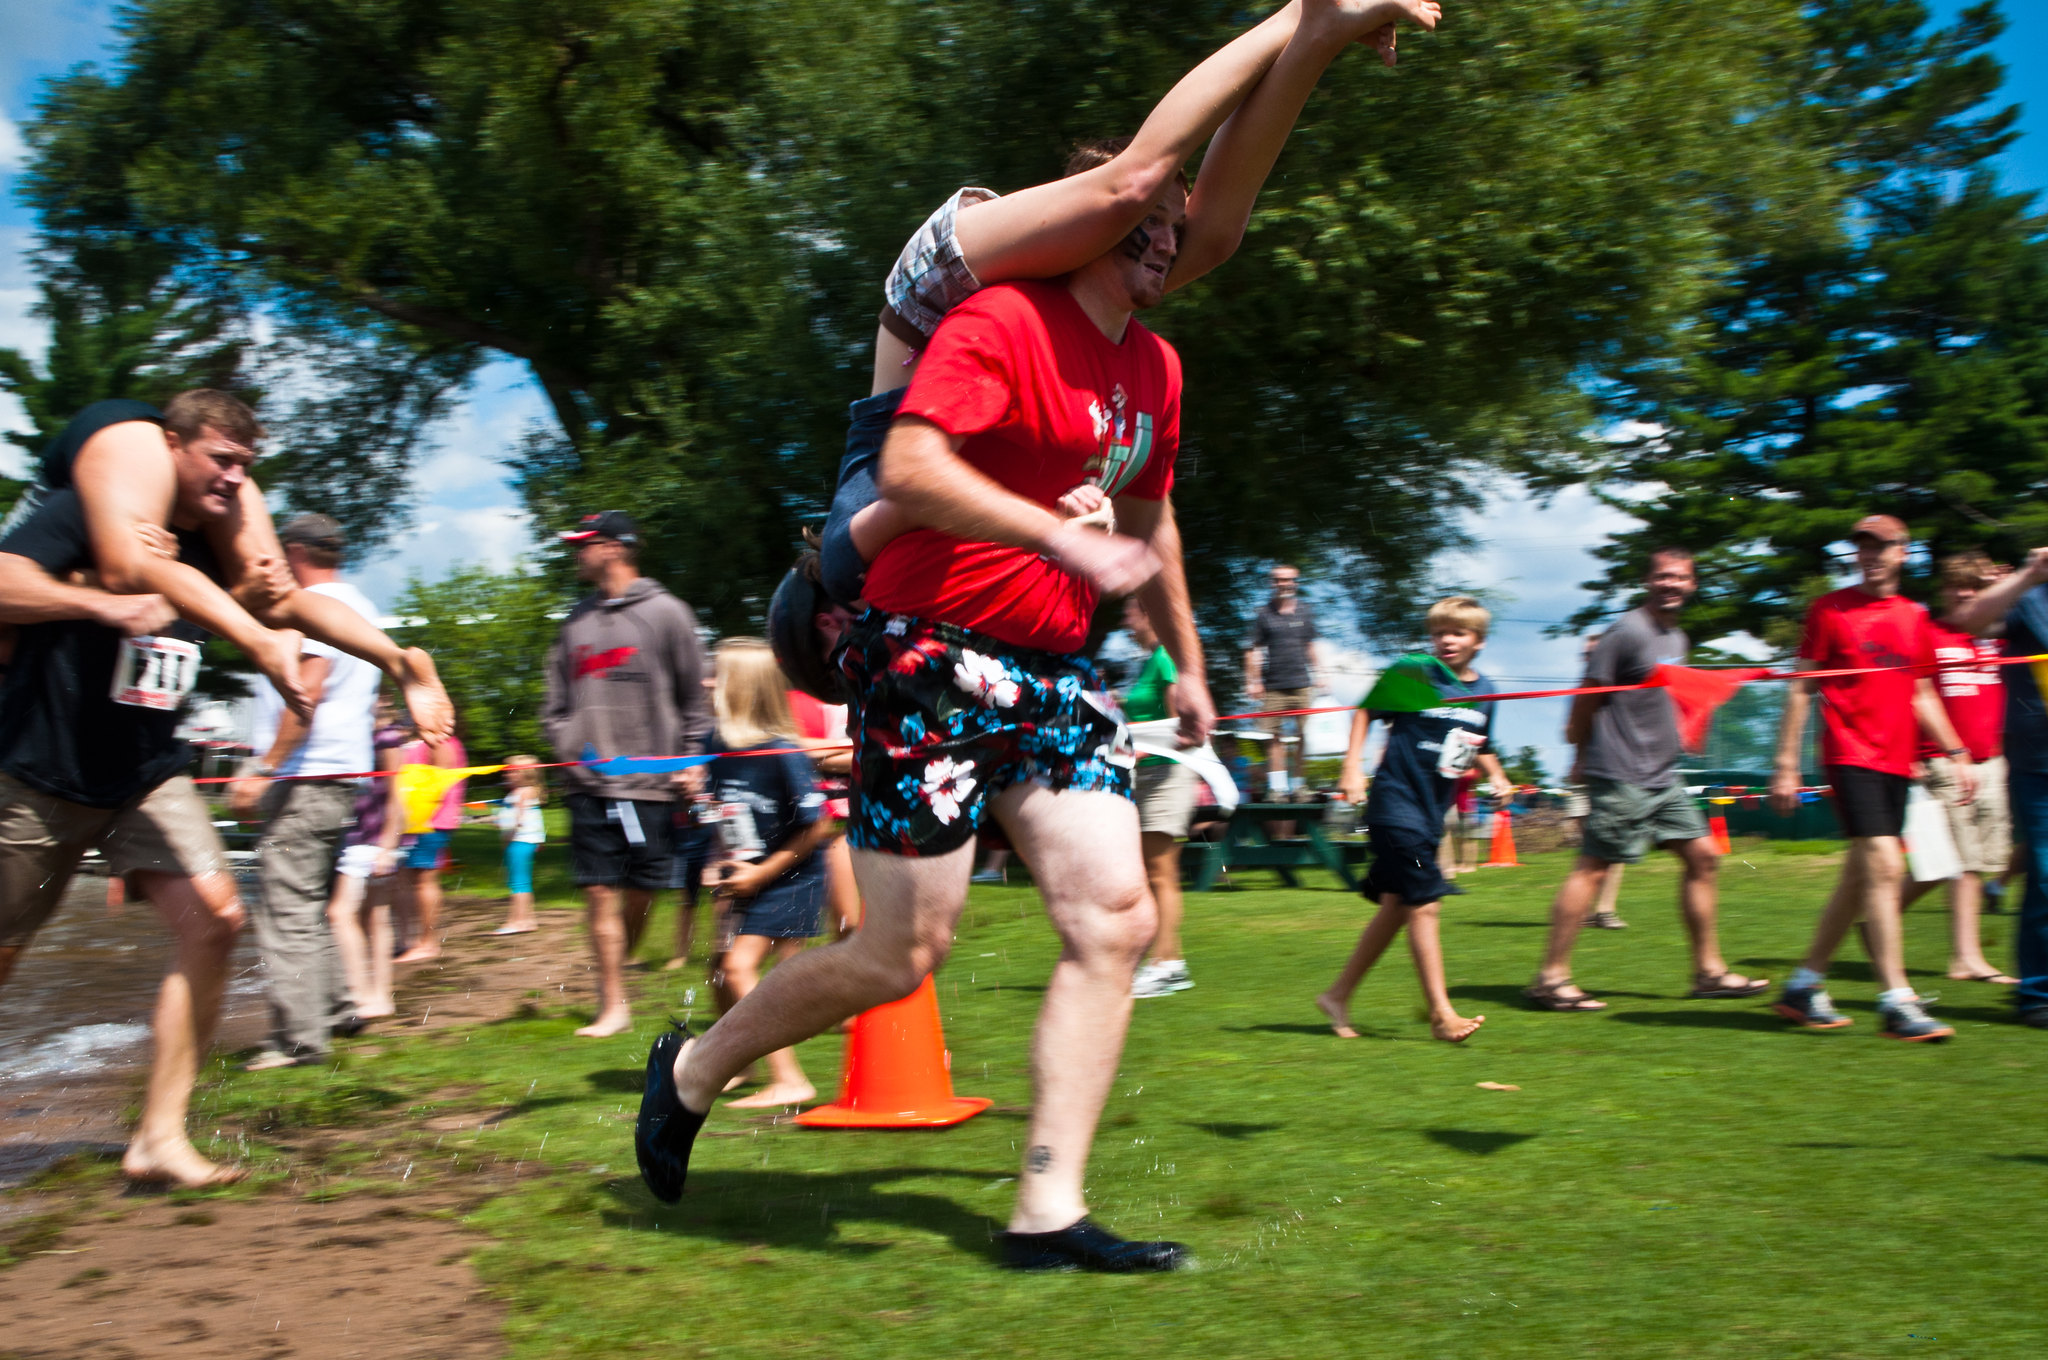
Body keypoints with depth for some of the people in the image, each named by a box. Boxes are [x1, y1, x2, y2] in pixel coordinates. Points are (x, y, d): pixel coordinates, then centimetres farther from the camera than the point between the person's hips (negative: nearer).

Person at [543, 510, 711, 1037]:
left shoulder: (665, 612, 0)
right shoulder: (577, 620, 13)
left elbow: (695, 698, 2)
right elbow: (556, 702, 19)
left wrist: (689, 763, -4)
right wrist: (568, 744, 2)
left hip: (650, 782, -3)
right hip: (589, 783, 3)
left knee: (640, 894, 3)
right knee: (601, 893, -2)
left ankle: (615, 984, 24)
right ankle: (612, 1004, 4)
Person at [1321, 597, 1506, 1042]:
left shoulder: (1485, 692, 9)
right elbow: (1366, 712, 0)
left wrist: (1496, 776, 6)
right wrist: (1353, 767, -8)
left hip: (1431, 813, 7)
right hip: (1396, 802, -7)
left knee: (1397, 908, 11)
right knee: (1424, 905, -11)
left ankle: (1338, 995, 22)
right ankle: (1441, 1014, -7)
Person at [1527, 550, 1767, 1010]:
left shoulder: (1677, 638, 16)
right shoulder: (1627, 632, -12)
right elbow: (1589, 696, -10)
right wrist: (1584, 756, -1)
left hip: (1662, 776, 9)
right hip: (1622, 777, -9)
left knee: (1703, 856, 8)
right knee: (1594, 868, -9)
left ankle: (1709, 971, 15)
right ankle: (1550, 979, -5)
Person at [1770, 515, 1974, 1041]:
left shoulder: (1914, 617, 15)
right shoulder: (1830, 609, 0)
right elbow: (1802, 690, -1)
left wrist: (1957, 754, 14)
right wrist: (1786, 765, -6)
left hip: (1897, 761, 6)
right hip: (1850, 755, -6)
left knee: (1861, 877, 7)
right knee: (1884, 866, -15)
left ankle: (1803, 985, 17)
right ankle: (1897, 1002, -14)